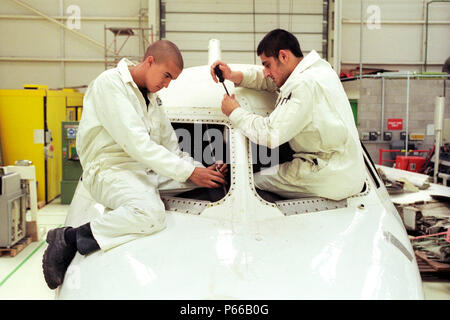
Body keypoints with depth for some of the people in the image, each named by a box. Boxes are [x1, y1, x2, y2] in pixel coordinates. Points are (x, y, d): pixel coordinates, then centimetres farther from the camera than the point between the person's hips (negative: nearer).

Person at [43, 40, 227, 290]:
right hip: (111, 169, -9)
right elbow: (136, 143, -19)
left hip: (147, 169, 9)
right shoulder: (110, 84, -9)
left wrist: (202, 170, 1)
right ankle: (68, 239, -21)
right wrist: (189, 172, -19)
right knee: (151, 213, -37)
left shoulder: (152, 98, 19)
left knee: (211, 176, 0)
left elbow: (171, 148, 20)